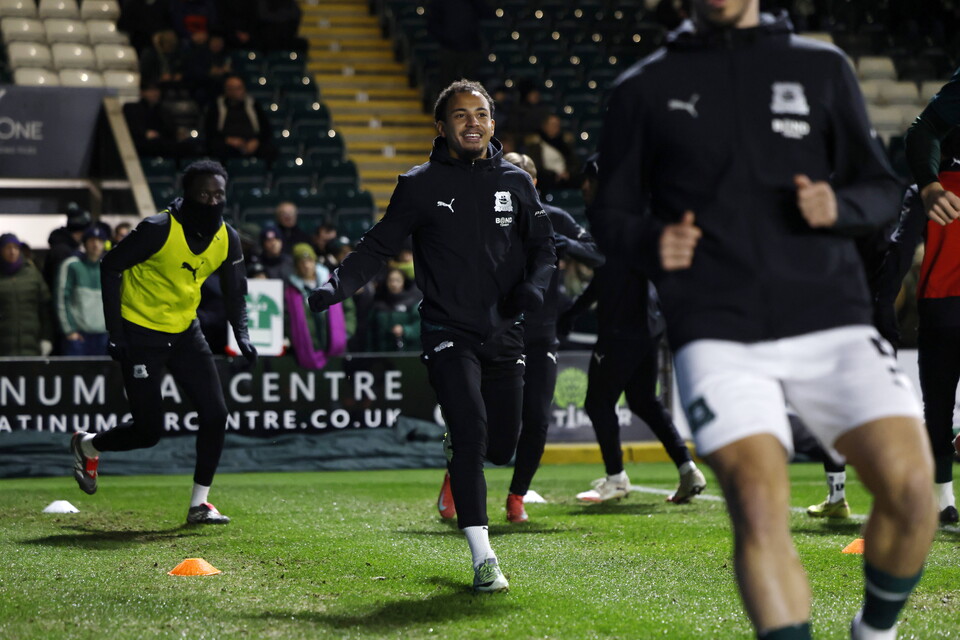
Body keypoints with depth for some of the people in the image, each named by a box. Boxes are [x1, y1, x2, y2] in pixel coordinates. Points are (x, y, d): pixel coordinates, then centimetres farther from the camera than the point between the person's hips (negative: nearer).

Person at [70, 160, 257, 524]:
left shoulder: (228, 239, -3)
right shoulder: (159, 229, -21)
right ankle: (87, 446, 25)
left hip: (185, 333, 6)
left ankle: (199, 505, 6)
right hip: (141, 336, -6)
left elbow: (234, 292, 10)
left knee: (215, 413, -5)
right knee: (149, 430, -6)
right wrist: (115, 332, -17)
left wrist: (242, 336, -7)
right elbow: (110, 267, -13)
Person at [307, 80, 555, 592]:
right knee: (471, 431, -19)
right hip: (448, 334, -4)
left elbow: (543, 247, 14)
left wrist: (534, 285, -8)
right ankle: (483, 560, -17)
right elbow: (380, 246, 1)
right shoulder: (421, 185, 1)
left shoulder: (515, 183, 9)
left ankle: (456, 450, 43)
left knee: (500, 447, 4)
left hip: (503, 335, 4)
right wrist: (338, 284, -15)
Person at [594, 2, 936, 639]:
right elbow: (612, 214, 14)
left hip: (830, 321, 1)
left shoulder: (822, 67, 14)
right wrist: (652, 242, -8)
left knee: (911, 488, -14)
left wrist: (838, 206, -8)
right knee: (759, 507, -22)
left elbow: (882, 190, 15)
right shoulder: (644, 88, 12)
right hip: (719, 336, -1)